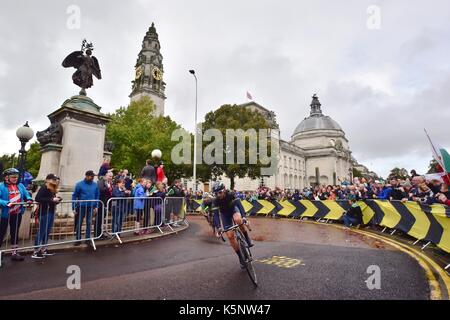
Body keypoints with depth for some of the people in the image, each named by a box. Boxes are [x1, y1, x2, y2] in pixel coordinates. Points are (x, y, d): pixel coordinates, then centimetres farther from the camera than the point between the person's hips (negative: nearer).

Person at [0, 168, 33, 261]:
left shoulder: (20, 186, 4)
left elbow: (26, 195, 9)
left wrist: (29, 199, -11)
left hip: (17, 214, 5)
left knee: (15, 233, 16)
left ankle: (14, 252, 28)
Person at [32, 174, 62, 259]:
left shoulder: (53, 189, 11)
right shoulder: (44, 188, -13)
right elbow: (37, 199, -25)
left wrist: (57, 200, -4)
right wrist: (51, 200, -26)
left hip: (51, 212, 8)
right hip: (44, 213, -8)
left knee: (47, 231, 14)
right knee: (41, 231, -2)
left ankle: (43, 249, 25)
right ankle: (35, 252, 7)